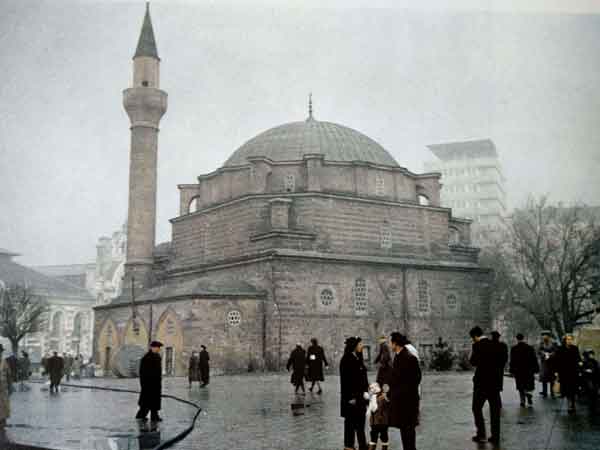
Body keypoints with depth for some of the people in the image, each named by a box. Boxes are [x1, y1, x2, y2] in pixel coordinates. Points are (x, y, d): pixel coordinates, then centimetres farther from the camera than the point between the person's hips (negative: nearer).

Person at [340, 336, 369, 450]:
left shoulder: (357, 358, 11)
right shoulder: (347, 360, -16)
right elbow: (346, 379, -19)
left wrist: (365, 390, 14)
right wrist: (351, 397, -20)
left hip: (359, 395, 8)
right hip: (351, 395, -8)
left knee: (360, 420, 10)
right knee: (351, 421, 2)